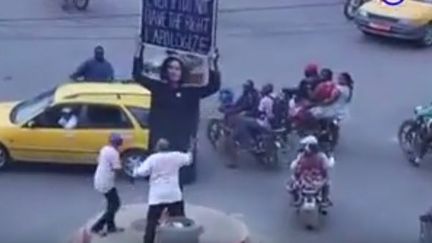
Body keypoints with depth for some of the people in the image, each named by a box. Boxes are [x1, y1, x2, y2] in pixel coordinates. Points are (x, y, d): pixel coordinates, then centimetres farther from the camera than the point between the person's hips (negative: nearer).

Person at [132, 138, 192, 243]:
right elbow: (188, 159, 16)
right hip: (174, 194, 2)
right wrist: (190, 152, 37)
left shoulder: (152, 158, -9)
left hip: (157, 196, -2)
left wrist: (135, 171, 11)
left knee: (152, 221, 4)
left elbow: (142, 171, -11)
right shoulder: (176, 156, 0)